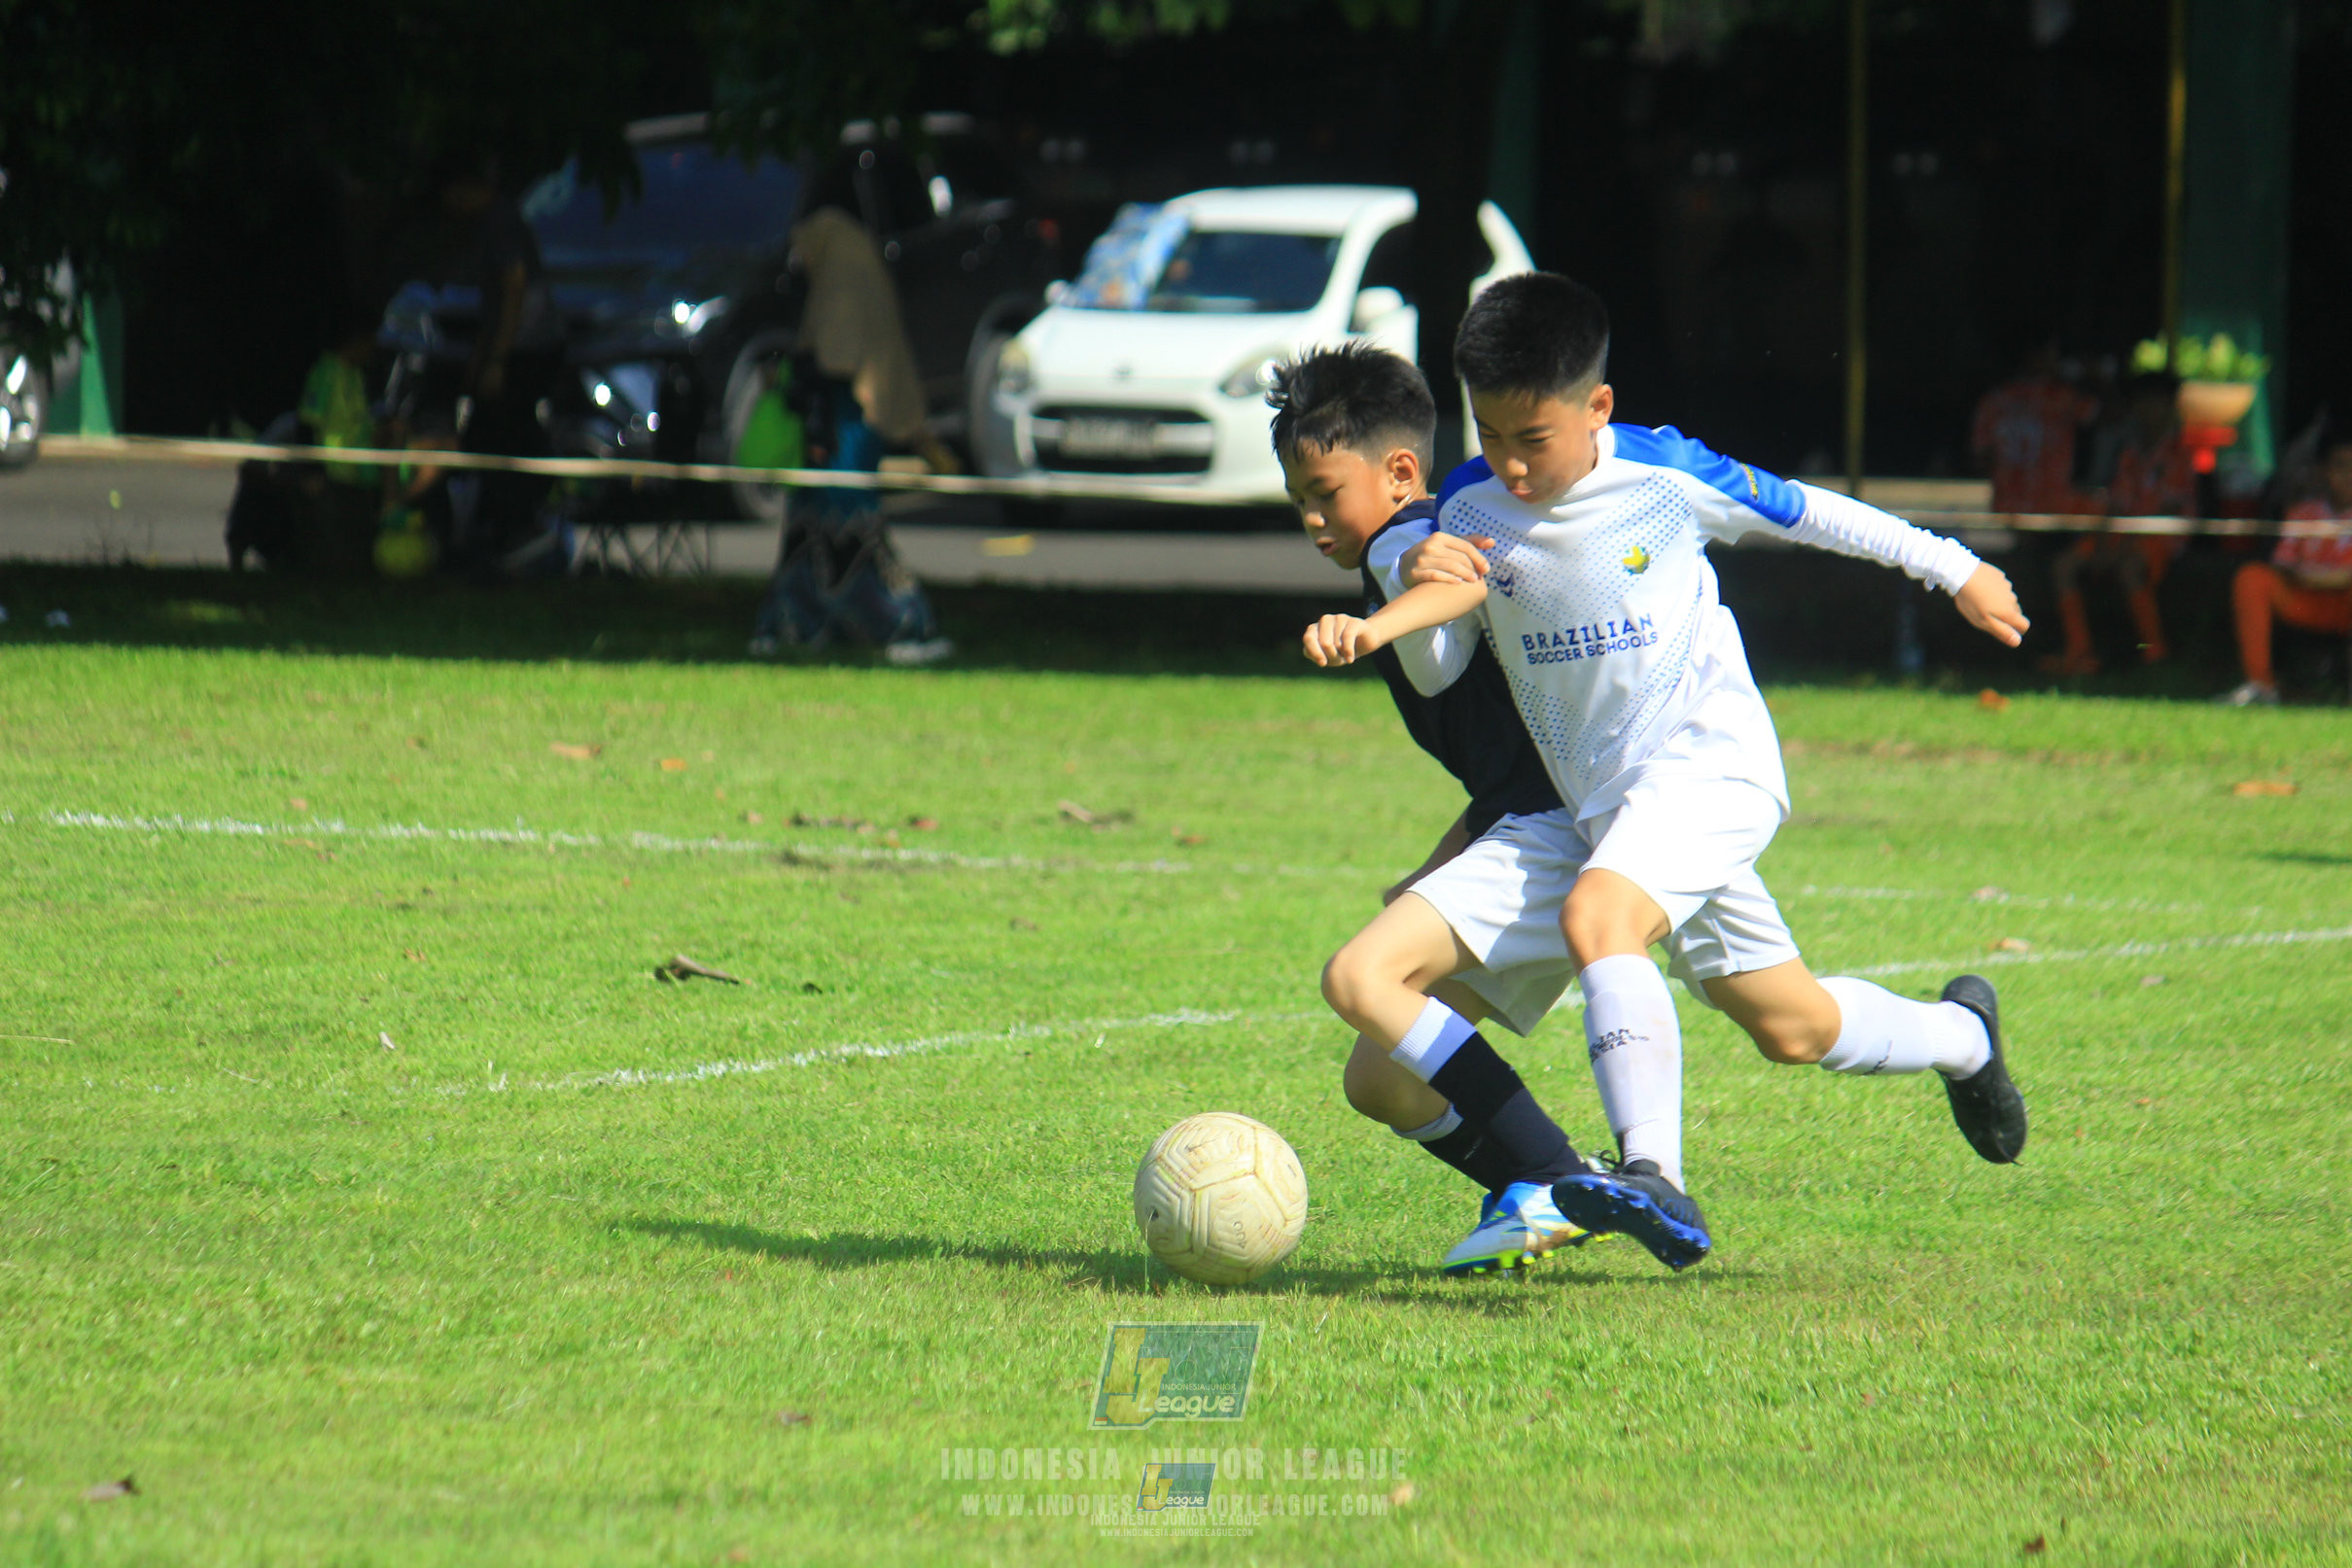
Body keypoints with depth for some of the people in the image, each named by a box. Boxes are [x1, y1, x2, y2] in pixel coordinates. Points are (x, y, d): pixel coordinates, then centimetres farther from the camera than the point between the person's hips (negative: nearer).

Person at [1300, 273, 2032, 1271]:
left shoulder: (1663, 475, -10)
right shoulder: (1470, 510, -1)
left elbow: (1802, 513, 6)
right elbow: (1434, 674, 2)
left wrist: (1953, 568, 18)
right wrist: (1409, 599, -23)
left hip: (1708, 760, -6)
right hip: (1584, 811, 6)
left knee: (1594, 915, -35)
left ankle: (1655, 1181, -41)